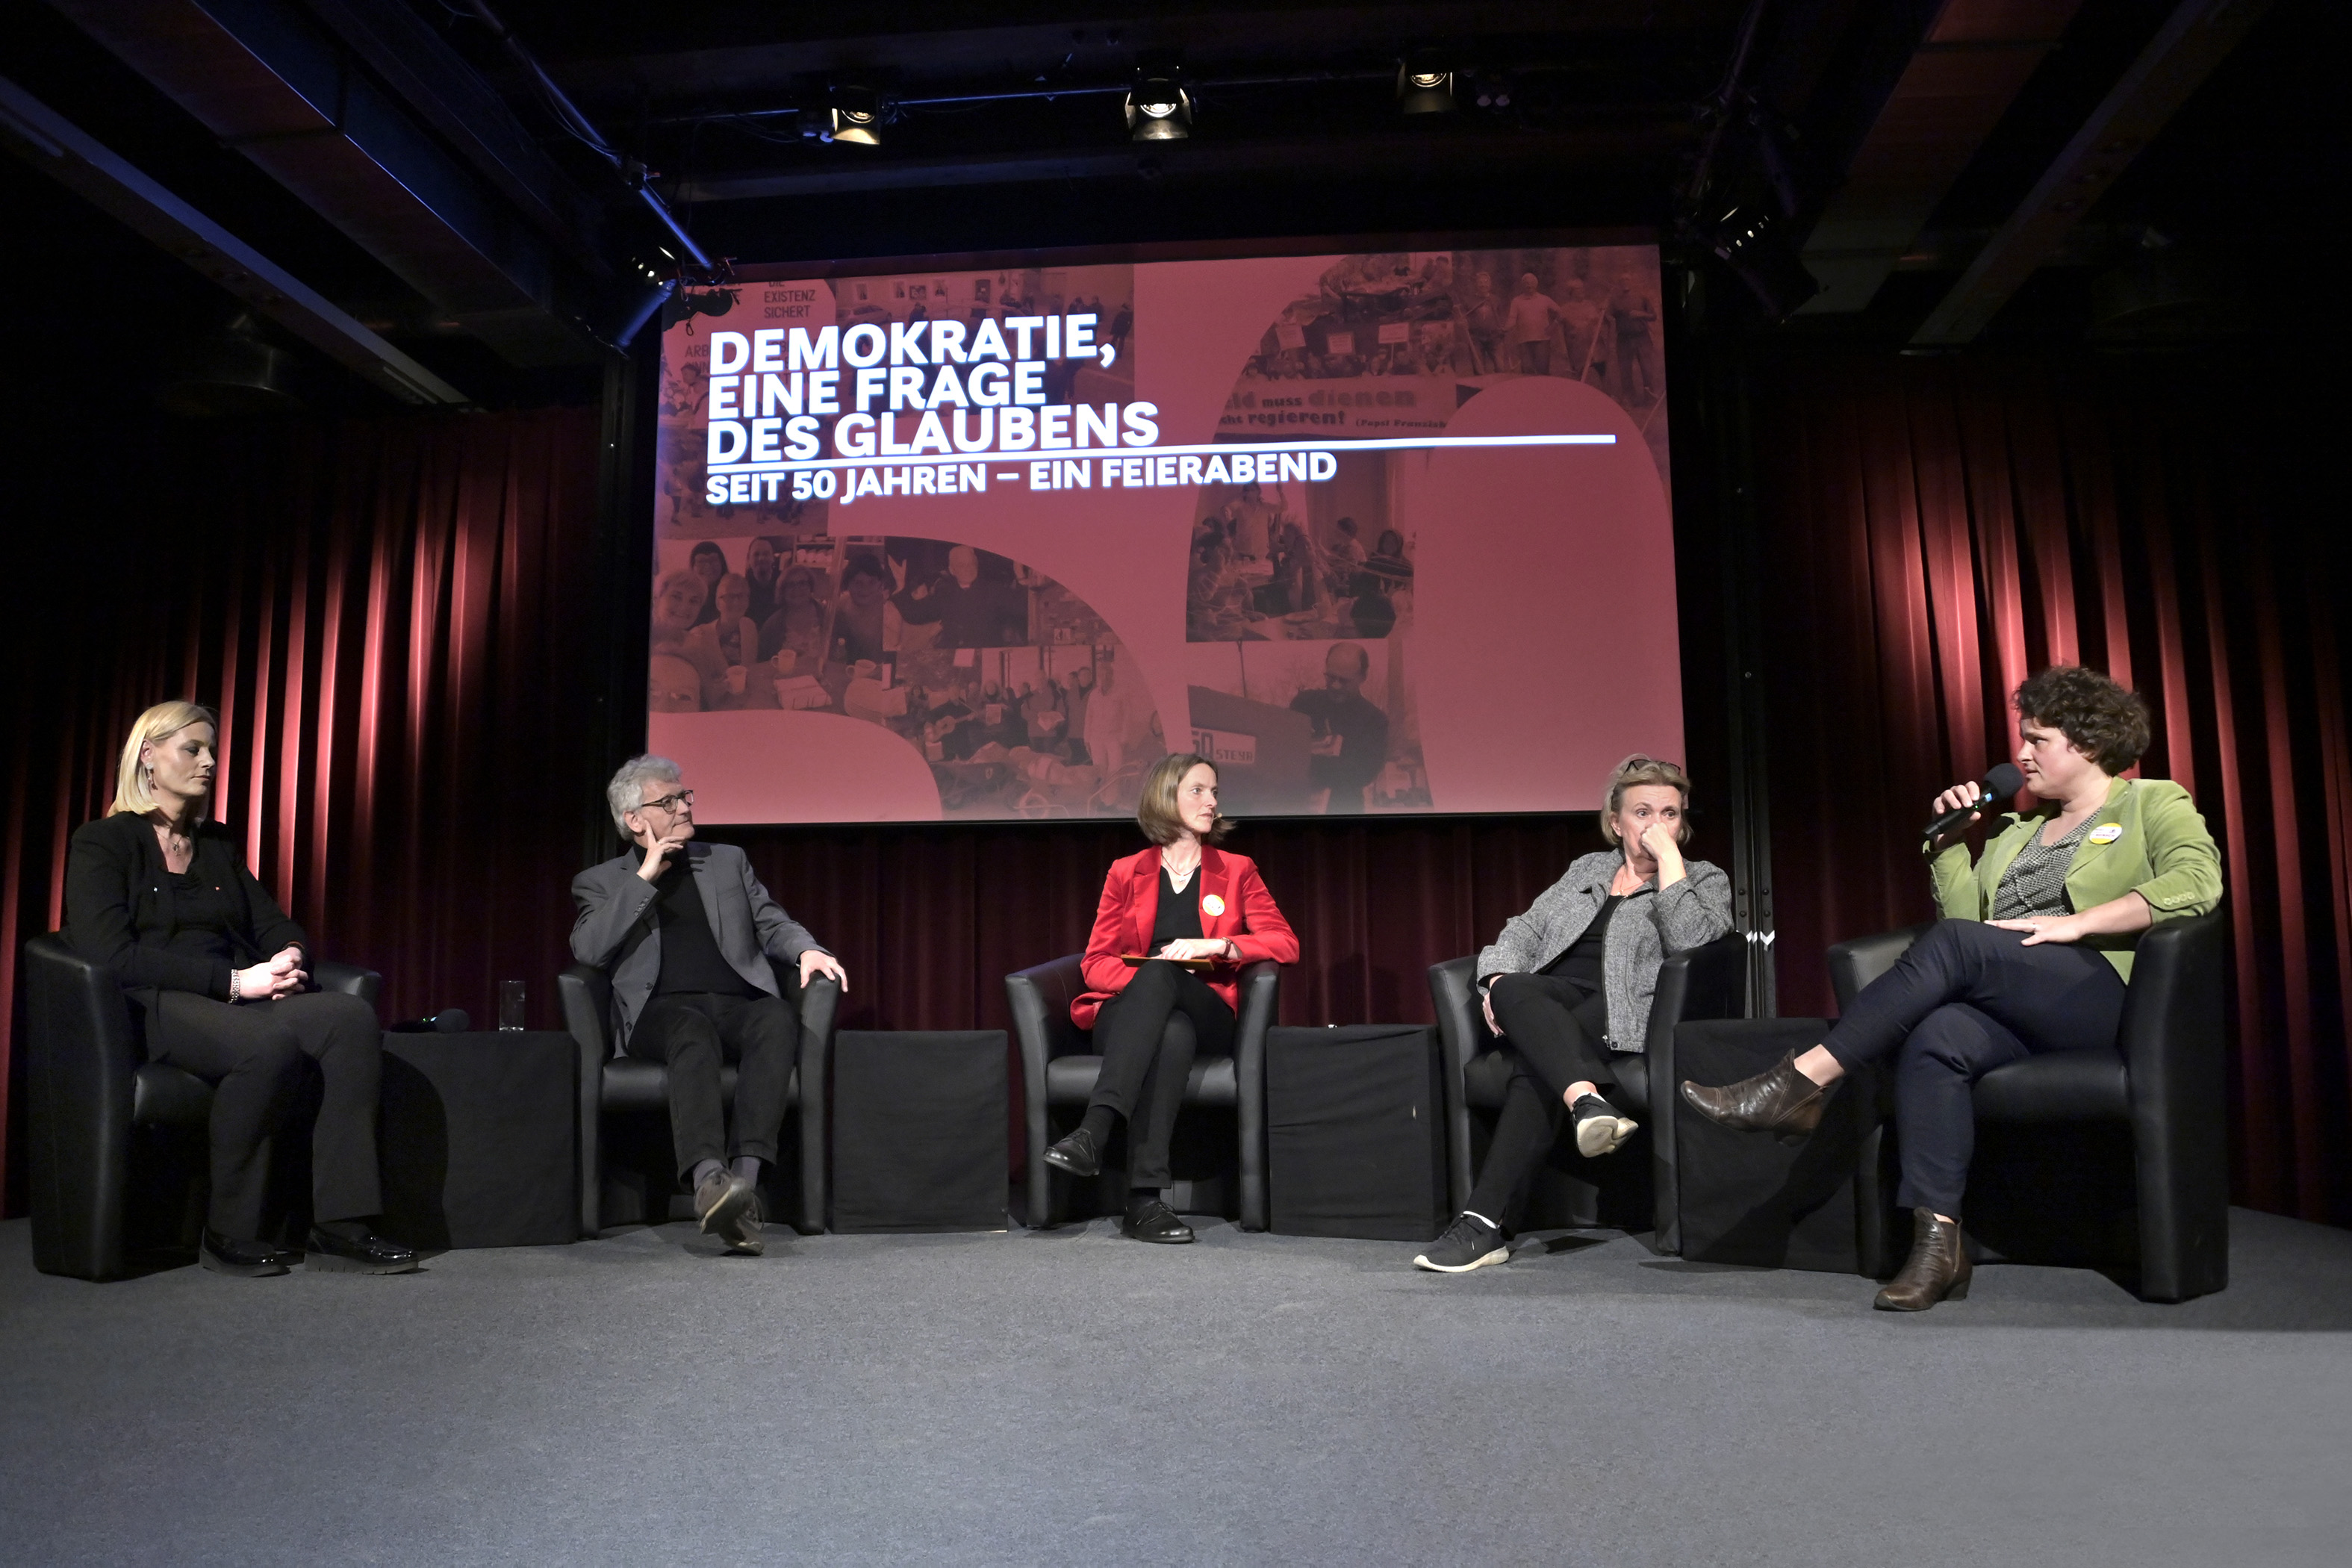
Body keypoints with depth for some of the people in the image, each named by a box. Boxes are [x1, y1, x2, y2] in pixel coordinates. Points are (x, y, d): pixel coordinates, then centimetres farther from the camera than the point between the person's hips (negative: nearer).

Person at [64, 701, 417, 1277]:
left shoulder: (218, 845, 23)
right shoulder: (103, 844, 4)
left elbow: (277, 927, 19)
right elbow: (112, 954, -11)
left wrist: (289, 958, -7)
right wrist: (232, 981, -19)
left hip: (241, 999, 6)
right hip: (155, 1009, -6)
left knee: (353, 1017, -27)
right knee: (271, 1043, -38)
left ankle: (340, 1227, -31)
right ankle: (230, 1235, -22)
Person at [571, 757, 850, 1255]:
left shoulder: (728, 861, 27)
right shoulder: (601, 882, 18)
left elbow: (773, 924, 21)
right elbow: (588, 951, 0)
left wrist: (807, 951, -2)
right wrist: (646, 876, -1)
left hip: (739, 1003, 2)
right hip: (664, 1008, -2)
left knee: (779, 1018, -34)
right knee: (694, 1031, -39)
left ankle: (746, 1177, -46)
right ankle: (710, 1181, -55)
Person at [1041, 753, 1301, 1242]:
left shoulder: (1237, 871, 18)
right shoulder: (1126, 874, 17)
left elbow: (1285, 943, 6)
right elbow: (1096, 961, 8)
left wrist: (1217, 945, -11)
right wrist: (1143, 984, -14)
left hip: (1206, 1016, 0)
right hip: (1127, 1018, 0)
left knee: (1161, 972, -36)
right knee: (1172, 1034, -38)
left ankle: (1093, 1131, -49)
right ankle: (1145, 1198, -47)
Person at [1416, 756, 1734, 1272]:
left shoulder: (1705, 881, 15)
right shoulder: (1588, 868, 27)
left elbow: (1689, 941, -8)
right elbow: (1527, 927, 18)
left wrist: (1668, 854, -4)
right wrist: (1499, 977, -3)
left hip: (1623, 1017, -4)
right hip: (1552, 1004, 4)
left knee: (1536, 1064, -35)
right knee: (1514, 990, -34)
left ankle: (1485, 1223, -39)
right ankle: (1587, 1101, -56)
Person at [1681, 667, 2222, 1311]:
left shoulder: (2155, 805, 11)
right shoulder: (2017, 827, 29)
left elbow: (2196, 883, -11)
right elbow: (1964, 913, 19)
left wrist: (2074, 923, -17)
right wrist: (1949, 839, 10)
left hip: (2101, 997, -5)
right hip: (2009, 1010, 5)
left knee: (1956, 945, -32)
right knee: (1935, 1040, -31)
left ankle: (1803, 1083, -33)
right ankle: (1938, 1242, -33)